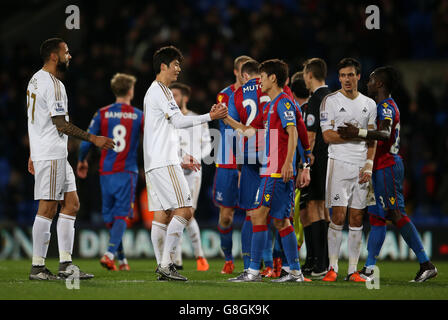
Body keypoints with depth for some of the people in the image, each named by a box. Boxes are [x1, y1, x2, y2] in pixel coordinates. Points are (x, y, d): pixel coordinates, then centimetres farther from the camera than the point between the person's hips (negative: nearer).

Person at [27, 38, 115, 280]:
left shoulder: (36, 79, 17)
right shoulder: (53, 85, -15)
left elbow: (34, 120, 22)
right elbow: (61, 125, -19)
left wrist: (33, 154, 25)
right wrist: (93, 139, -13)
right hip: (51, 155, -11)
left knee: (71, 203, 10)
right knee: (47, 208, -7)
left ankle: (65, 264, 9)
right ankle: (37, 267, -5)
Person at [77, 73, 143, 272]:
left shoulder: (102, 114, 1)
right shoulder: (139, 116, 0)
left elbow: (86, 142, -1)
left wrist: (81, 161, 17)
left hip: (106, 172, 2)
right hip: (127, 172, -2)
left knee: (110, 217, 12)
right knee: (122, 215, -4)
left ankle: (122, 259, 17)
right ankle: (109, 254, -23)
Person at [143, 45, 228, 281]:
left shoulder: (153, 92, 24)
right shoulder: (160, 90, -8)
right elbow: (179, 121, -16)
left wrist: (181, 159, 28)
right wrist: (210, 117, -12)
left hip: (154, 163, 11)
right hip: (164, 163, -11)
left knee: (162, 215, 7)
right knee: (183, 210, -13)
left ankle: (162, 266, 5)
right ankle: (166, 264, -16)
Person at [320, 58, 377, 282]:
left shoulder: (369, 104, 13)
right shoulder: (330, 101, 1)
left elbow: (372, 139, 13)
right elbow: (327, 136, -6)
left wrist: (369, 164, 0)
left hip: (362, 166, 4)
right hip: (339, 162, -4)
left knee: (357, 219, 3)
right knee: (338, 216, -10)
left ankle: (353, 270, 5)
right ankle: (332, 268, -4)